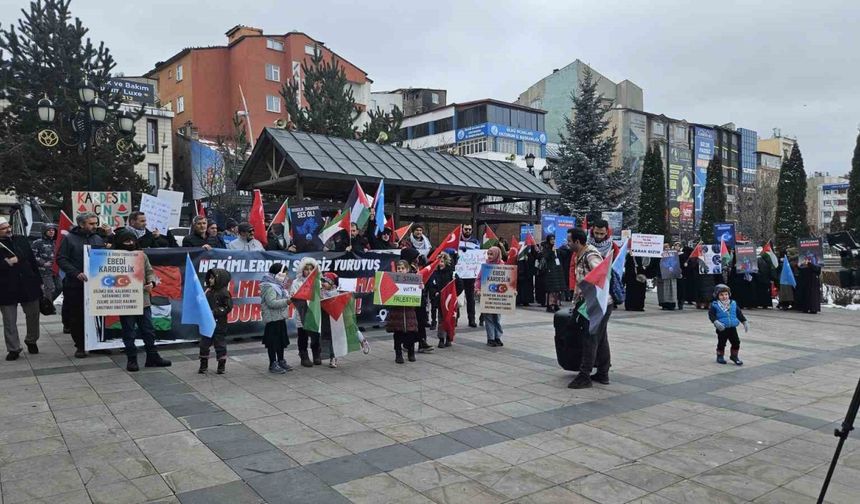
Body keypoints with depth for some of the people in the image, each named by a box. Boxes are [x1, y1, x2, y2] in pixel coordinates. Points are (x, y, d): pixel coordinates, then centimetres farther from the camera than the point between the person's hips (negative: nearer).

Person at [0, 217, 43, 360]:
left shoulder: (21, 240, 4)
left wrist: (39, 281, 8)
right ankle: (13, 349, 15)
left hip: (29, 286, 3)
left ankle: (31, 341, 33)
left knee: (33, 316, 13)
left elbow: (33, 261, 8)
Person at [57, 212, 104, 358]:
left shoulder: (99, 239, 12)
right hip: (75, 285, -3)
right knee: (76, 317, 3)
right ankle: (80, 346, 13)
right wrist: (76, 273, -19)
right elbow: (61, 259, -6)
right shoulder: (69, 239, 0)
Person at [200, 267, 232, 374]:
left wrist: (215, 312, -19)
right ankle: (203, 366, 21)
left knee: (220, 344, 3)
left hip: (219, 324, -6)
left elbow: (228, 307, -14)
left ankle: (222, 366, 14)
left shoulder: (224, 292, -10)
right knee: (204, 344, 10)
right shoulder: (208, 290, 8)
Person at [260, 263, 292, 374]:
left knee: (282, 340, 14)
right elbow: (271, 302, -24)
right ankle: (273, 364, 3)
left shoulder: (278, 286, 16)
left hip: (280, 317, 10)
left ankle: (281, 361, 24)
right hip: (272, 318, -10)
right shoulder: (269, 287, -14)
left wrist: (289, 298, 11)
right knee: (273, 342, -3)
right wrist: (286, 301, -27)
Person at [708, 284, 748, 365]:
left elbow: (739, 314, 12)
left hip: (732, 328, 3)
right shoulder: (715, 305, -7)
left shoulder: (733, 304, 6)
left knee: (736, 342, 5)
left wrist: (745, 322, 9)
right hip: (722, 329, -3)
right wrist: (716, 322, -26)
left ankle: (734, 356, 24)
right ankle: (720, 356, 25)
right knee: (721, 343, 6)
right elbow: (711, 315, -12)